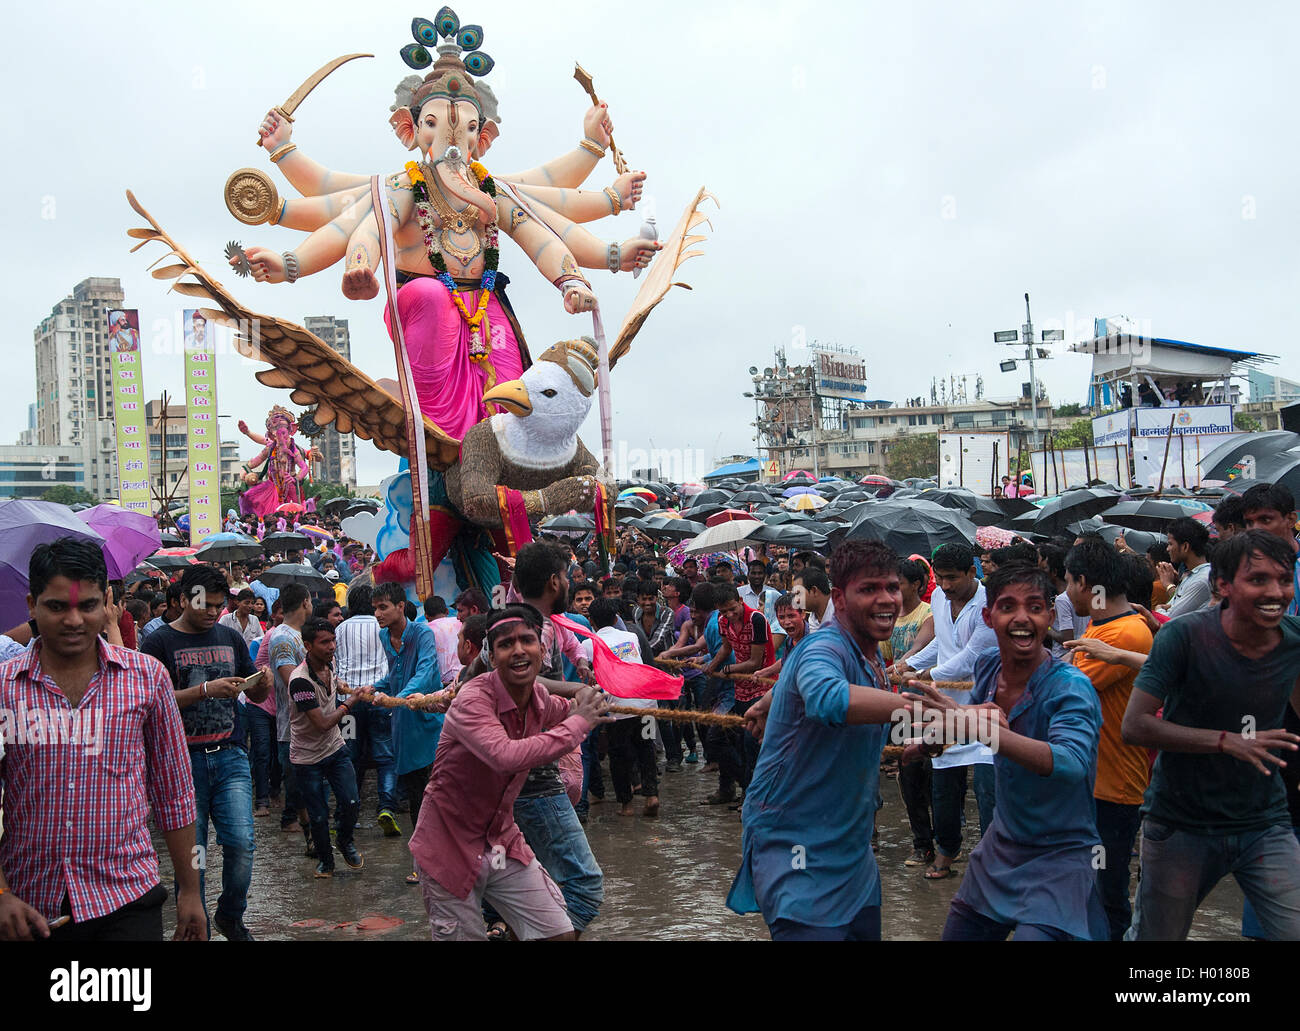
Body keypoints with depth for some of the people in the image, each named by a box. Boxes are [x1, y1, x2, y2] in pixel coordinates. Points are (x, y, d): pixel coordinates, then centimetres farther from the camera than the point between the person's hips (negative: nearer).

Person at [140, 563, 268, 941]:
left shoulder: (230, 638, 12)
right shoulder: (159, 643, -3)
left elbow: (256, 695, 17)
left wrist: (261, 684, -6)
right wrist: (206, 689, -22)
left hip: (230, 757, 3)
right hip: (184, 761, -3)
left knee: (241, 842, -6)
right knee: (191, 855, 4)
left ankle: (231, 916, 19)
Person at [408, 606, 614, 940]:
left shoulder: (540, 698, -2)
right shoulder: (472, 699, -24)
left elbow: (566, 711, 25)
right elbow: (507, 756, -42)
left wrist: (586, 702, 4)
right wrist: (578, 724, -32)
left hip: (503, 841, 6)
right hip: (451, 846, -6)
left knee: (562, 934, 1)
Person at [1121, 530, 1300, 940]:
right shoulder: (1185, 634, -17)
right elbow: (1134, 725, -20)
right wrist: (1228, 741, -27)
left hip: (1264, 823, 3)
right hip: (1181, 825, -3)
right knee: (1155, 936, 11)